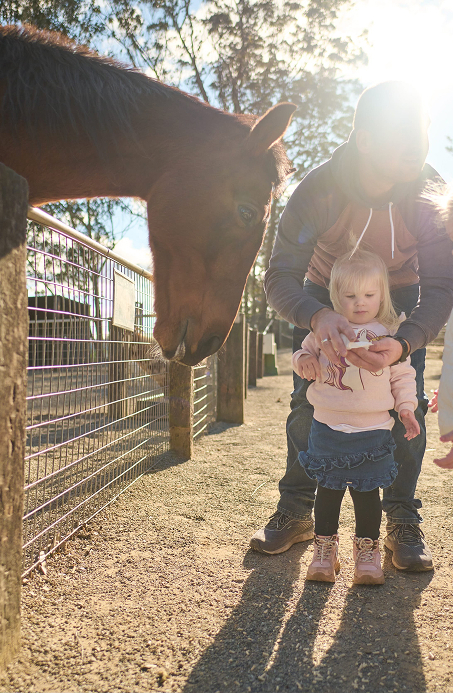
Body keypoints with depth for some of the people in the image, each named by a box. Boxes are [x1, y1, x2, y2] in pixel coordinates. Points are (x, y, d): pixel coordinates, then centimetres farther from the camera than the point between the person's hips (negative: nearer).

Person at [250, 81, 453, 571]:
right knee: (307, 402, -5)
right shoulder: (318, 190, -31)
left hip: (397, 296, 1)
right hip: (325, 297, 0)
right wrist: (317, 317, -54)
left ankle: (403, 522, 5)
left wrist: (404, 343, -47)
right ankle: (296, 512, 11)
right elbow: (280, 278, -32)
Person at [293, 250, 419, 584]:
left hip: (372, 430, -1)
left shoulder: (389, 333, 1)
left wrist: (406, 408, -2)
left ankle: (367, 550, 27)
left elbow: (403, 376, 8)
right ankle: (324, 550, 24)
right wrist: (304, 361, -9)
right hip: (328, 426, 1)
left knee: (367, 492, 8)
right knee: (328, 489, 9)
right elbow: (305, 353, 13)